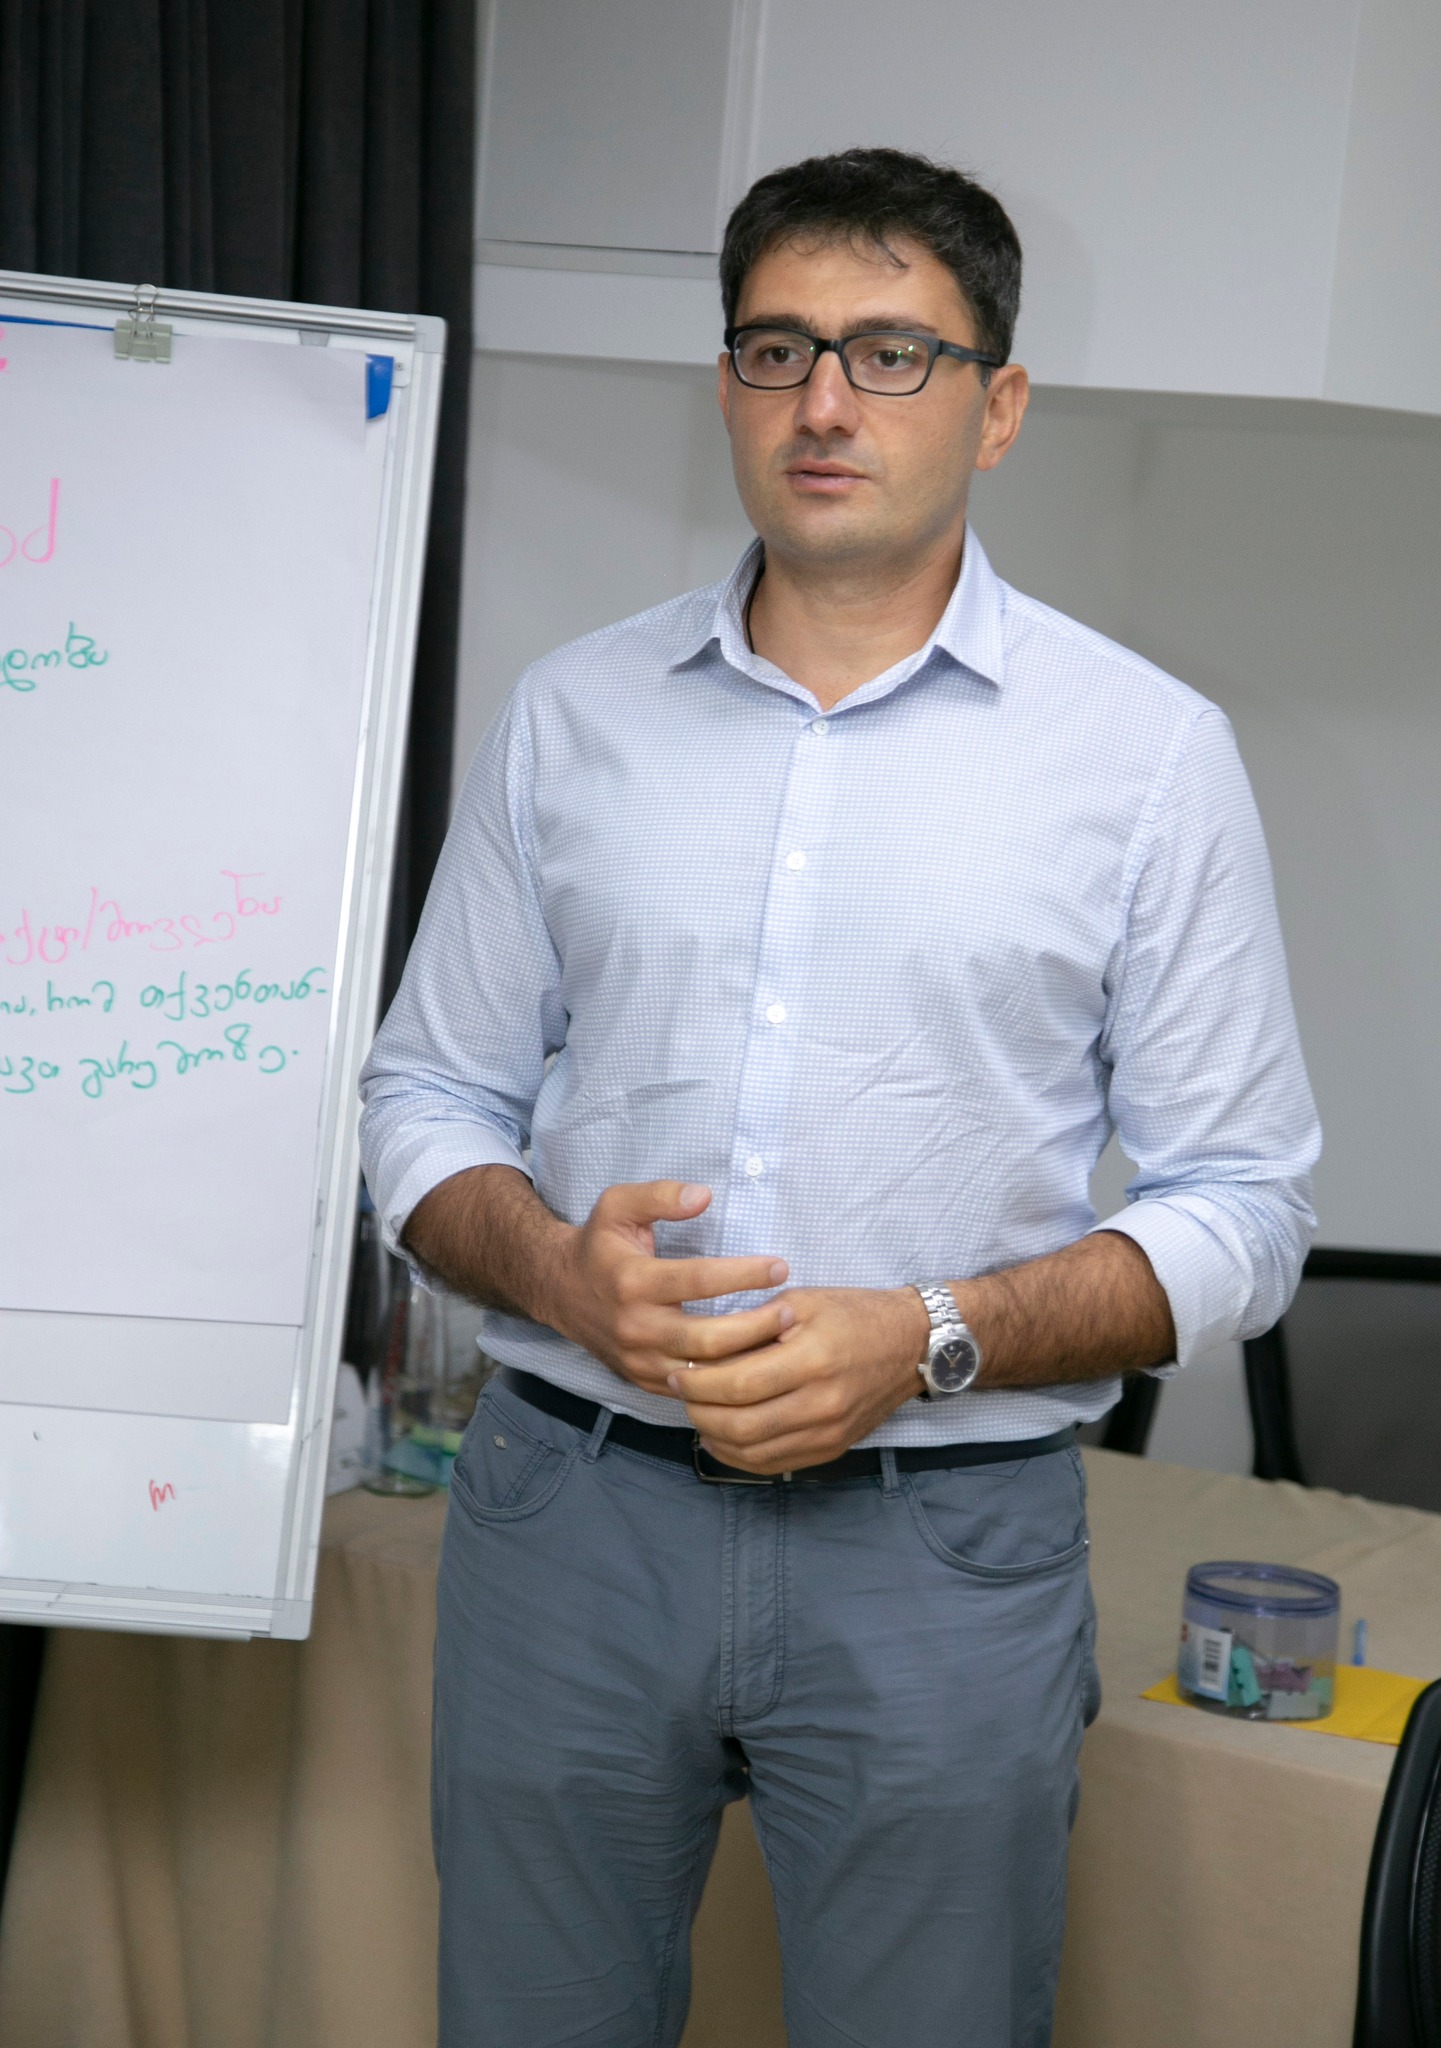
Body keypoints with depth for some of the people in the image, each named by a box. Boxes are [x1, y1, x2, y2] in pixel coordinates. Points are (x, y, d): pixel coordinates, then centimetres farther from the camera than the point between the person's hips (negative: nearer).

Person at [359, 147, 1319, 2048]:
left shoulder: (1149, 749, -1)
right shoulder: (568, 716, 6)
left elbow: (1240, 1211, -1)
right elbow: (431, 1099, 10)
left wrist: (932, 1339, -16)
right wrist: (561, 1275, -12)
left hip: (943, 1544, -2)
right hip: (567, 1512, 2)